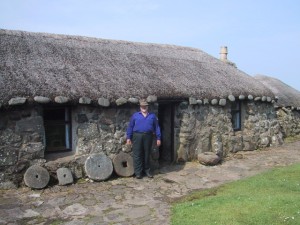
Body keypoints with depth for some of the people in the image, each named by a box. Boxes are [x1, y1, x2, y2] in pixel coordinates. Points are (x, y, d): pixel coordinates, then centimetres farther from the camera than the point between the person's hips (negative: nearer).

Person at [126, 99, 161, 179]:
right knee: (137, 155, -1)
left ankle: (147, 170, 22)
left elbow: (156, 127, 9)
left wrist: (158, 138, 3)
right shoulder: (135, 115, 8)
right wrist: (128, 137, -1)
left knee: (147, 154, 9)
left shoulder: (152, 116, 11)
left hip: (148, 136, 1)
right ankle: (138, 172, 6)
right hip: (137, 136, -1)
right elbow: (130, 127, 6)